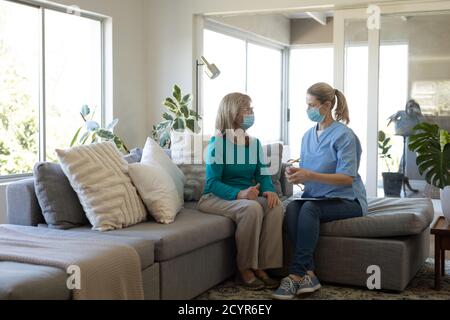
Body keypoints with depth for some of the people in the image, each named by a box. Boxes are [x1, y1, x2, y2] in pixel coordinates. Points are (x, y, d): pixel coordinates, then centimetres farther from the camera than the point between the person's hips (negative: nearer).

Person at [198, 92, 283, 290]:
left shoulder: (255, 143, 8)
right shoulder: (218, 143, -11)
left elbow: (263, 175, 4)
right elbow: (213, 182, -17)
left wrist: (269, 190, -20)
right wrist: (239, 194, -34)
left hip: (247, 196, 6)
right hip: (215, 198, -6)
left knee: (275, 205, -24)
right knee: (252, 208, -34)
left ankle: (260, 267, -15)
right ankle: (244, 270, -19)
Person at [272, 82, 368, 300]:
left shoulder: (343, 135, -9)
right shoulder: (308, 136, 12)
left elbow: (347, 178, -16)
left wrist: (310, 175, -26)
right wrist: (296, 175, -9)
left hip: (346, 200, -5)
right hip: (316, 197, 5)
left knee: (309, 208, -34)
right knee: (292, 208, -27)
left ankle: (296, 274, -31)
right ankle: (308, 274, -32)